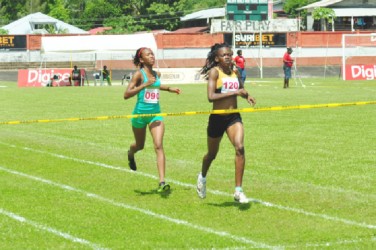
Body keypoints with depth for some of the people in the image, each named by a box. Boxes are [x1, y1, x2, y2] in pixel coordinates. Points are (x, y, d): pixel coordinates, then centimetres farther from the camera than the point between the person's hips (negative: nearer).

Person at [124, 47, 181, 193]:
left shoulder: (157, 74, 6)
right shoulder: (139, 74, -12)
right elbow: (126, 95, -22)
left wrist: (169, 89, 23)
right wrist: (144, 85, -30)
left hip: (155, 114, 3)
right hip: (140, 113, -3)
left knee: (159, 146, -14)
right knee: (140, 145, 19)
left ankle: (162, 182, -21)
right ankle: (130, 155, 59)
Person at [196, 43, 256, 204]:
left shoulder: (235, 73, 5)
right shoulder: (214, 72, -12)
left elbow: (241, 89, 26)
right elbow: (211, 97, -25)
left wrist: (247, 96, 4)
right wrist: (234, 93, -26)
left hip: (234, 118, 3)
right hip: (217, 118, -3)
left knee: (240, 148, -20)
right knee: (212, 154, 16)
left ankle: (238, 191, -15)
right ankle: (202, 177, 49)